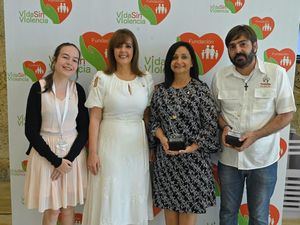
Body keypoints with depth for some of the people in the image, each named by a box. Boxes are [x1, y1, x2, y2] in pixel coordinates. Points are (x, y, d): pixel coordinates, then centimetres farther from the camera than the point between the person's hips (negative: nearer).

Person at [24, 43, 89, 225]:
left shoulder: (78, 90, -1)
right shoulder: (38, 88, -9)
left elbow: (84, 129, 1)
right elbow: (31, 131, -10)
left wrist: (69, 158, -11)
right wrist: (55, 160, -13)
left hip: (73, 153, 3)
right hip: (46, 153, -2)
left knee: (68, 208, 13)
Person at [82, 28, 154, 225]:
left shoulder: (146, 79, 4)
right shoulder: (102, 78, -4)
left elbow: (149, 116, 8)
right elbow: (95, 118, -6)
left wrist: (152, 147, 5)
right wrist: (93, 152, -9)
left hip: (138, 146, 3)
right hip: (110, 144, -2)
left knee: (135, 197, 13)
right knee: (110, 197, 7)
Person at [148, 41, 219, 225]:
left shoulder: (201, 89, -5)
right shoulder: (161, 90, 6)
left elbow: (211, 125, -7)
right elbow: (153, 121, 9)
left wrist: (190, 148, -17)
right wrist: (162, 138, -10)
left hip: (193, 158, -3)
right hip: (165, 159, 3)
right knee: (169, 207, 13)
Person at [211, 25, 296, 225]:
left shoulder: (277, 73, -8)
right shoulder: (220, 77, -1)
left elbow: (286, 115, -7)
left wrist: (255, 135, -19)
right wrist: (224, 127, -11)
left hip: (263, 159, -2)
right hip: (229, 158, 2)